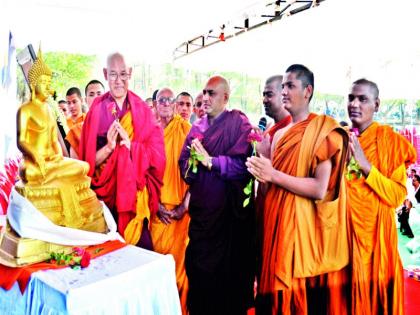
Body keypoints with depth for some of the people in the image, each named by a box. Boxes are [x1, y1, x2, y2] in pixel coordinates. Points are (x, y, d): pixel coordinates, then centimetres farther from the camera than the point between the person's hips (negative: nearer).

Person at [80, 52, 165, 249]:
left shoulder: (142, 110, 4)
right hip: (104, 195, 0)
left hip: (135, 194, 1)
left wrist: (130, 144, -15)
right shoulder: (97, 110, 1)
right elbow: (86, 159, 0)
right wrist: (108, 147, -16)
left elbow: (157, 154, -2)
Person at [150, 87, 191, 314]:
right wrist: (156, 203, -4)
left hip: (179, 205, -2)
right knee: (156, 251, 5)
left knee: (177, 254, 2)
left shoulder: (185, 128, -1)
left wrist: (185, 204, -9)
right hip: (157, 204, 2)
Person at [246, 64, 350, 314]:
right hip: (276, 222, 6)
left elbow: (320, 190, -17)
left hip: (302, 227, -6)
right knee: (276, 291, 12)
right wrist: (262, 173, 2)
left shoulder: (324, 131, -8)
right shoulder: (280, 134, 13)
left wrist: (274, 175, -17)